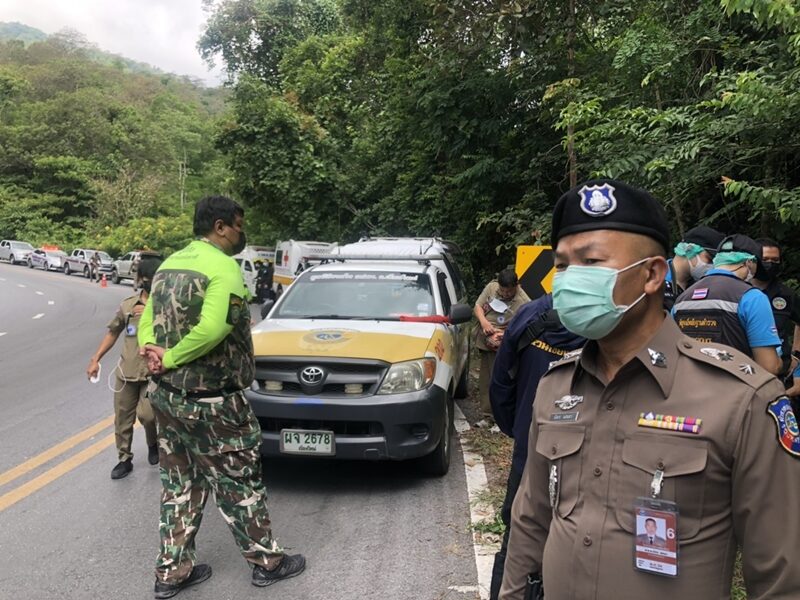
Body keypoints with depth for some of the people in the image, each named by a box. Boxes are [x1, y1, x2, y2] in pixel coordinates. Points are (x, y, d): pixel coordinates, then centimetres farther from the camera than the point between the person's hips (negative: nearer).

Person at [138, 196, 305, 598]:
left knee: (179, 484, 17)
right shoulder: (224, 267, -17)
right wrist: (170, 358, -19)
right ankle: (266, 561, 22)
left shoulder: (169, 264, 11)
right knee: (238, 482, 6)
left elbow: (147, 320, 12)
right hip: (210, 400, -8)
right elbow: (212, 329, -30)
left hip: (166, 394, 8)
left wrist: (152, 350, -6)